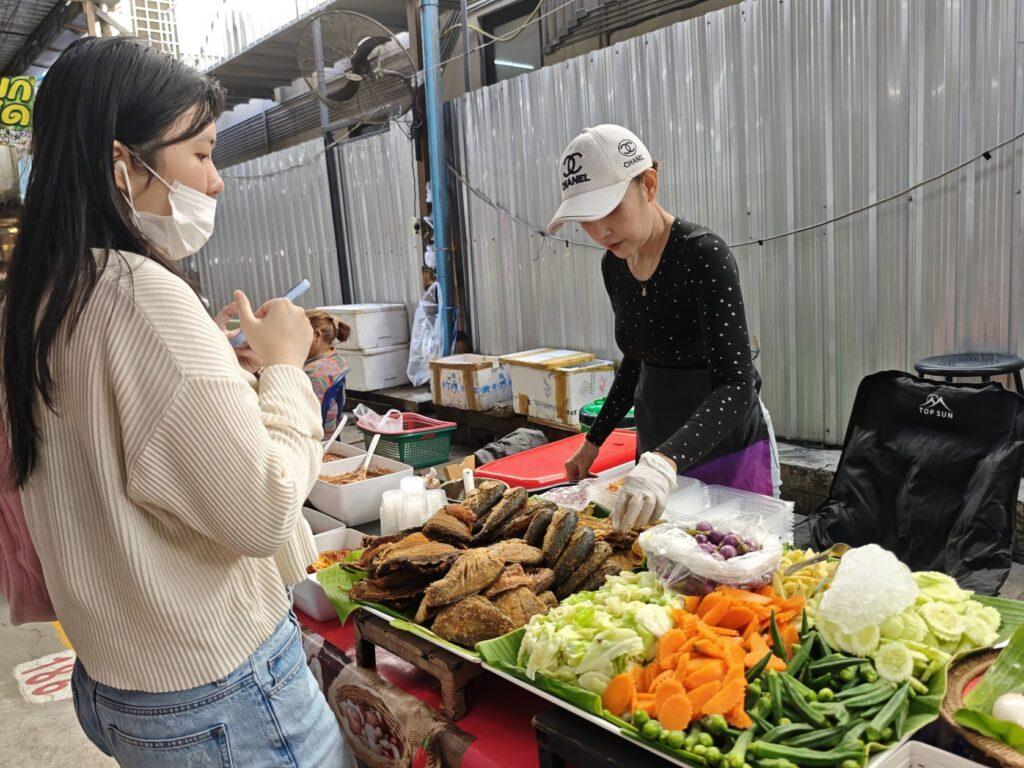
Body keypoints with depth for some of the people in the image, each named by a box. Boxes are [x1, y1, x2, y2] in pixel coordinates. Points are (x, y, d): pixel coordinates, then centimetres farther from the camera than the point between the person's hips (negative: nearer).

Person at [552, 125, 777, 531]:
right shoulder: (614, 265, -1)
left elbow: (736, 385, -31)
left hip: (725, 452, -6)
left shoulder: (704, 255, -23)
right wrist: (593, 441, 12)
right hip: (654, 450, 7)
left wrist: (665, 461, -46)